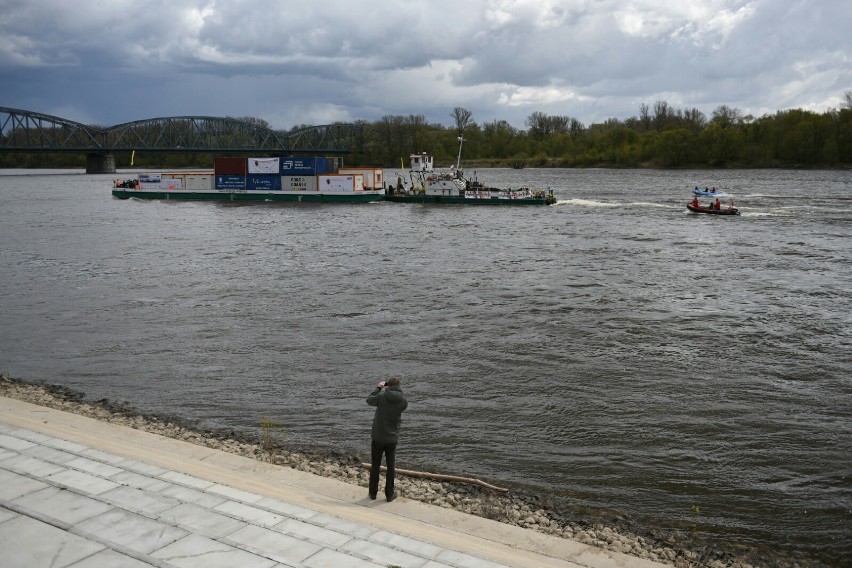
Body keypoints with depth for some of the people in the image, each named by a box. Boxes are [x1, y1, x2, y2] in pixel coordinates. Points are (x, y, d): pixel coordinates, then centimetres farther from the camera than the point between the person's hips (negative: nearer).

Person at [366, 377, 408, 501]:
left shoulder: (381, 397, -17)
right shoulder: (403, 401, -10)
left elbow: (369, 400, 2)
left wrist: (378, 387, 14)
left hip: (378, 437, -1)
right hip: (392, 438, 1)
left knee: (375, 466, 13)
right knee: (391, 466, 13)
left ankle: (373, 492, 22)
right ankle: (389, 494, 17)